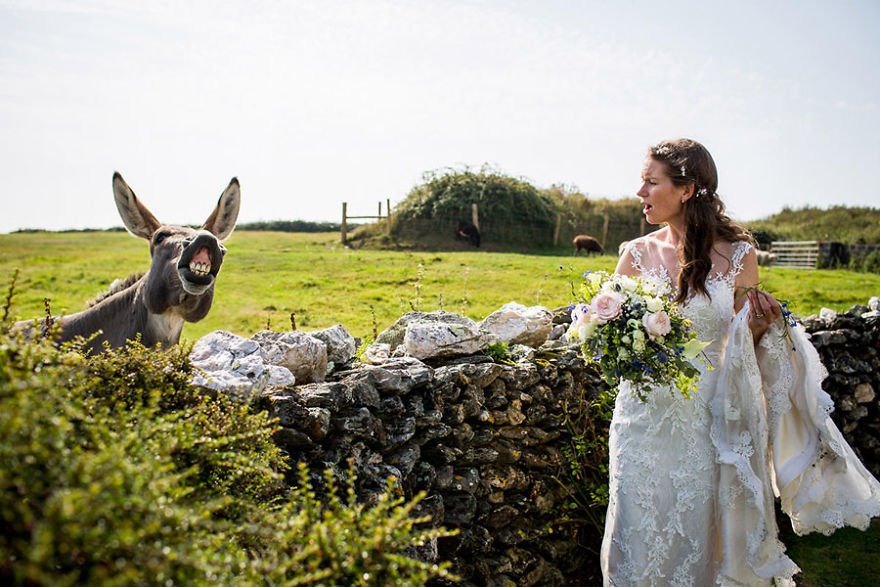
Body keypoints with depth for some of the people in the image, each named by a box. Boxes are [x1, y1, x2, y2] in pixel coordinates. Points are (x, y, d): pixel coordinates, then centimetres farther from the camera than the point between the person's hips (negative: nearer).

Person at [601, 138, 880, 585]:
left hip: (703, 419, -1)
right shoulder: (637, 254, 1)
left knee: (699, 536, 10)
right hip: (644, 413, 1)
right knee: (639, 538, 8)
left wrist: (758, 324, -15)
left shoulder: (737, 256, -3)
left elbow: (741, 340, 5)